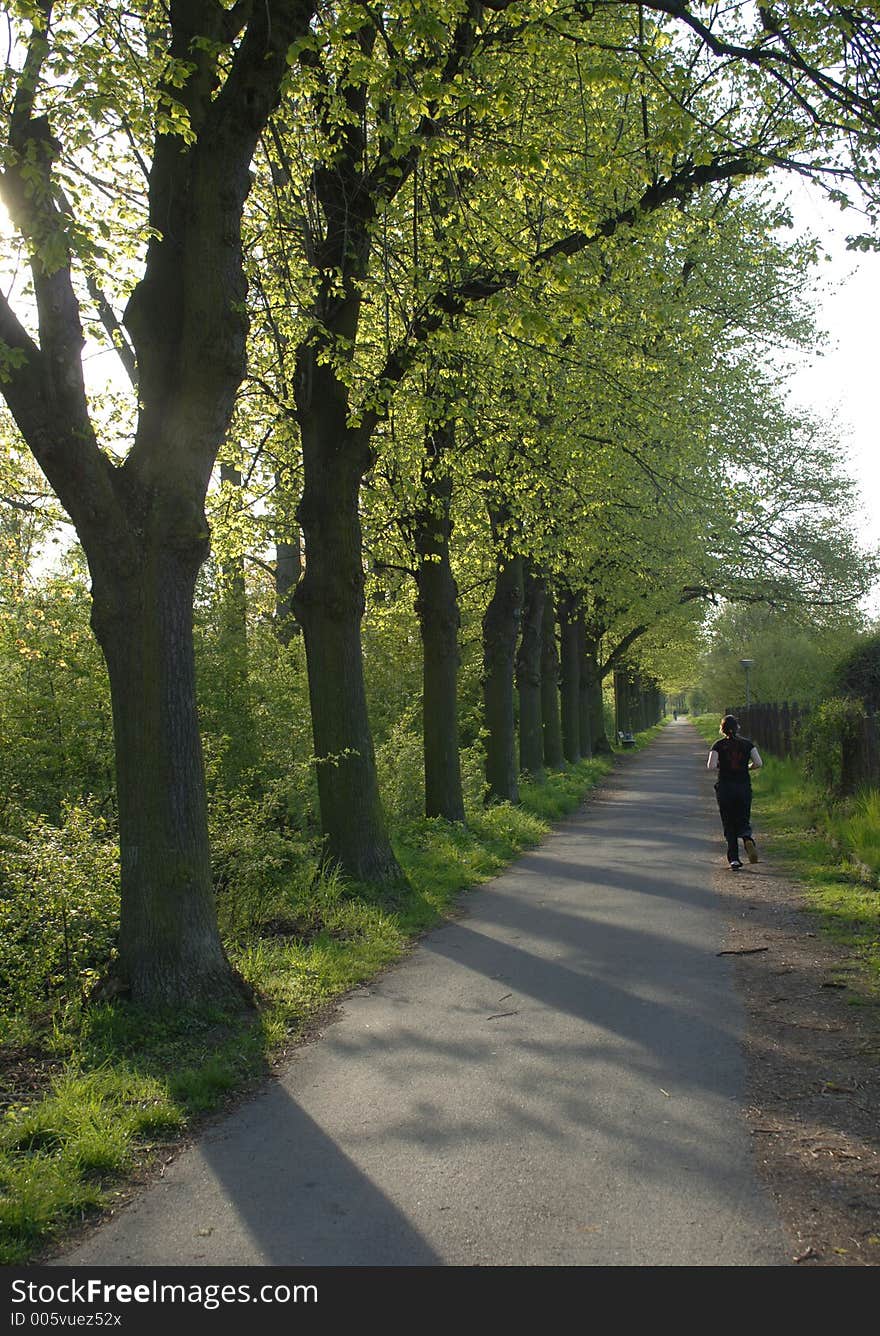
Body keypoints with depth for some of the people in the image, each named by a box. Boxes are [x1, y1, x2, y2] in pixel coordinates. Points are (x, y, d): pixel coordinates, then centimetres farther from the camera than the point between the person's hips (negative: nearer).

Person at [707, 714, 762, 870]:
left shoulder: (719, 745, -2)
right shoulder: (747, 743, 3)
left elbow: (711, 766, -13)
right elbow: (758, 763, -5)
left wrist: (721, 767, 9)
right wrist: (746, 768, 14)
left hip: (724, 788, -1)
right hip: (744, 787, 1)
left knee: (729, 825, 7)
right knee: (743, 821, 13)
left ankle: (734, 860, -1)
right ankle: (748, 838, -21)